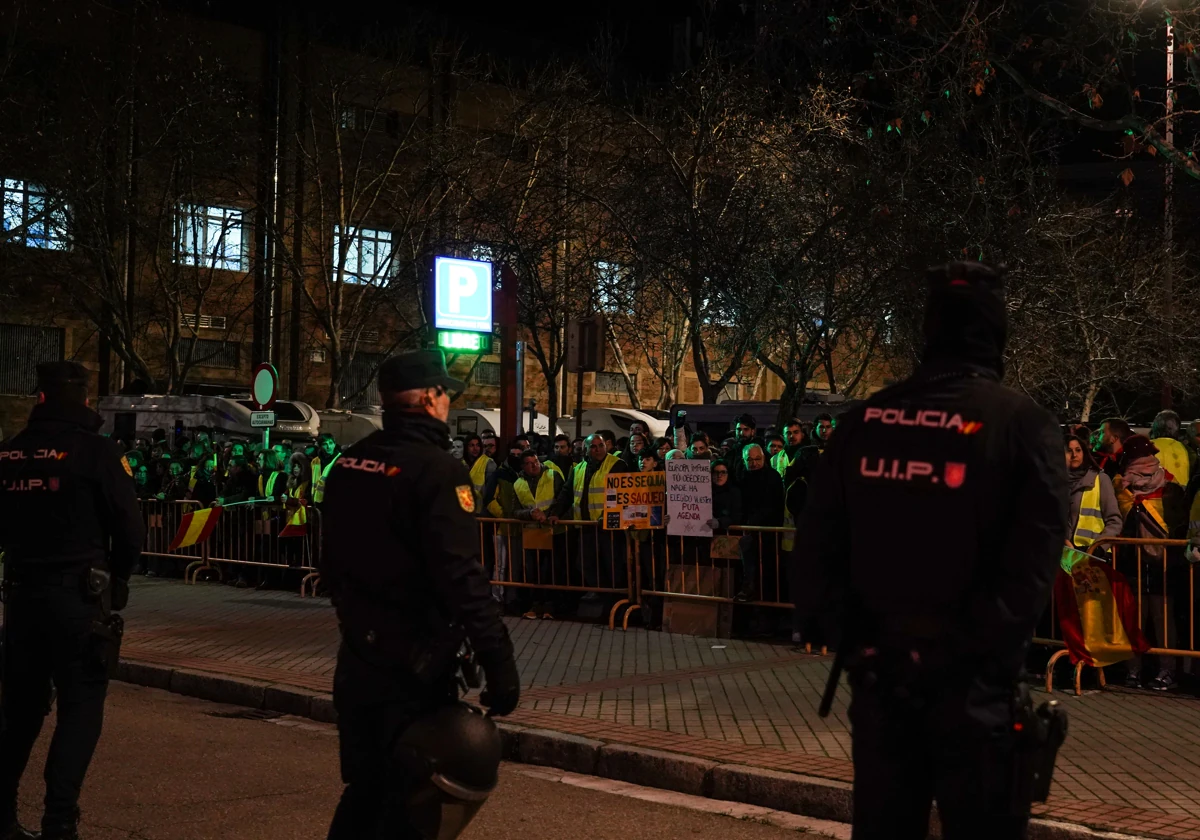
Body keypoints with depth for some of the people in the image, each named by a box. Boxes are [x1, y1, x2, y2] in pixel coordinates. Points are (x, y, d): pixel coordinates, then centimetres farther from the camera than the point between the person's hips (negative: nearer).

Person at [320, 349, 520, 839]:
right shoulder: (437, 470, -17)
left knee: (363, 792, 19)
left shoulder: (349, 464, 7)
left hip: (357, 659, 7)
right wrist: (500, 665, -23)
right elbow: (463, 580, -25)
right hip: (413, 668, -7)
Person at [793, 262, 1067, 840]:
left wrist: (859, 635, 3)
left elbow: (814, 548, 1)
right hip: (973, 684, -4)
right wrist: (963, 652, -13)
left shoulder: (865, 421, 2)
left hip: (878, 674, 4)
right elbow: (1030, 568, -18)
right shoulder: (1024, 424, -9)